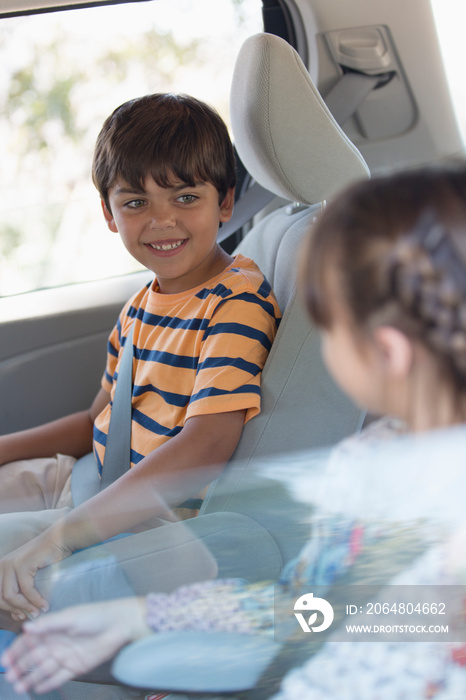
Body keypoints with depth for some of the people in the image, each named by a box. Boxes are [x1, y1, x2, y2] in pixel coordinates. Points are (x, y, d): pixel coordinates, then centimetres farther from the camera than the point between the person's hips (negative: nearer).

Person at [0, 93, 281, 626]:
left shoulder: (238, 305, -20)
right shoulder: (144, 302, 9)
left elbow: (205, 448, -32)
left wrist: (59, 537, -36)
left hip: (158, 522, -9)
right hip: (96, 481, 9)